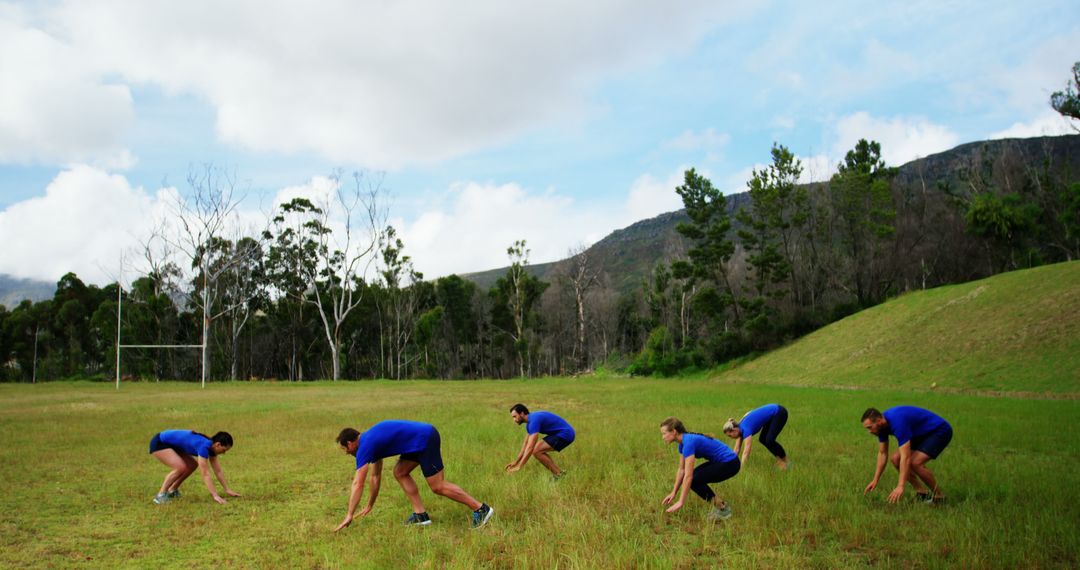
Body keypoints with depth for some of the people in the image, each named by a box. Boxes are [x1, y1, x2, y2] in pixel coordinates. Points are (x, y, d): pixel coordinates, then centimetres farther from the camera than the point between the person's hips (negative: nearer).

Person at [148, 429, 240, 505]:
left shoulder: (211, 446, -3)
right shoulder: (203, 446, -29)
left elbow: (218, 471, 4)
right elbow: (205, 474, -30)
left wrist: (227, 490, 5)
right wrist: (215, 495, -30)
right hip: (159, 443, -9)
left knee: (192, 465, 6)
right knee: (181, 467, -24)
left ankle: (172, 491, 19)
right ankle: (160, 495, -8)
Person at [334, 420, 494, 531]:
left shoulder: (364, 446, -6)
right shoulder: (371, 441, 21)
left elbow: (358, 484, -7)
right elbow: (376, 476, 30)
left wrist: (349, 516, -2)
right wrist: (369, 506, 35)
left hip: (425, 438, -10)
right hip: (421, 438, 10)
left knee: (438, 486, -5)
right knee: (400, 473, 14)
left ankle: (481, 509, -2)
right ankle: (420, 514, 12)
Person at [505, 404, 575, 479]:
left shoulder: (534, 421, -20)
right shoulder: (530, 421, 11)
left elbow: (530, 447, -25)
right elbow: (526, 444, 20)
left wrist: (519, 467, -22)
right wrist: (516, 462, 21)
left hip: (565, 434, -10)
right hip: (561, 433, 10)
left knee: (536, 451, -15)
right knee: (538, 450, 10)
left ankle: (558, 475, -6)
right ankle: (559, 472, 12)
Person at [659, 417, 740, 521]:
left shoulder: (688, 442, -24)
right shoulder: (683, 442, 4)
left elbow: (688, 476, -27)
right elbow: (681, 470, 13)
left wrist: (681, 502, -24)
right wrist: (673, 493, 13)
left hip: (729, 463, -9)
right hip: (720, 461, 10)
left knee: (694, 480, -14)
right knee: (693, 476, 5)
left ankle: (723, 508, -4)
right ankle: (719, 504, 12)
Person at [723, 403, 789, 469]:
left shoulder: (745, 429, -24)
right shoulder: (740, 428, 0)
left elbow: (746, 452, -30)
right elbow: (737, 449, 8)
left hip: (779, 413, -9)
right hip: (772, 415, 9)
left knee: (769, 440, -15)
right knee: (763, 439, 6)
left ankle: (784, 459, 6)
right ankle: (779, 457, 21)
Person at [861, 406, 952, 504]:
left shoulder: (897, 422, -34)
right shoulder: (882, 424, -6)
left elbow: (905, 457, -37)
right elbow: (882, 453, 4)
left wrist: (900, 486, -40)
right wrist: (875, 480, 2)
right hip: (923, 433, 9)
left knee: (915, 462, -25)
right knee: (896, 459, -2)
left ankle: (938, 496, -3)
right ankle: (922, 493, 9)